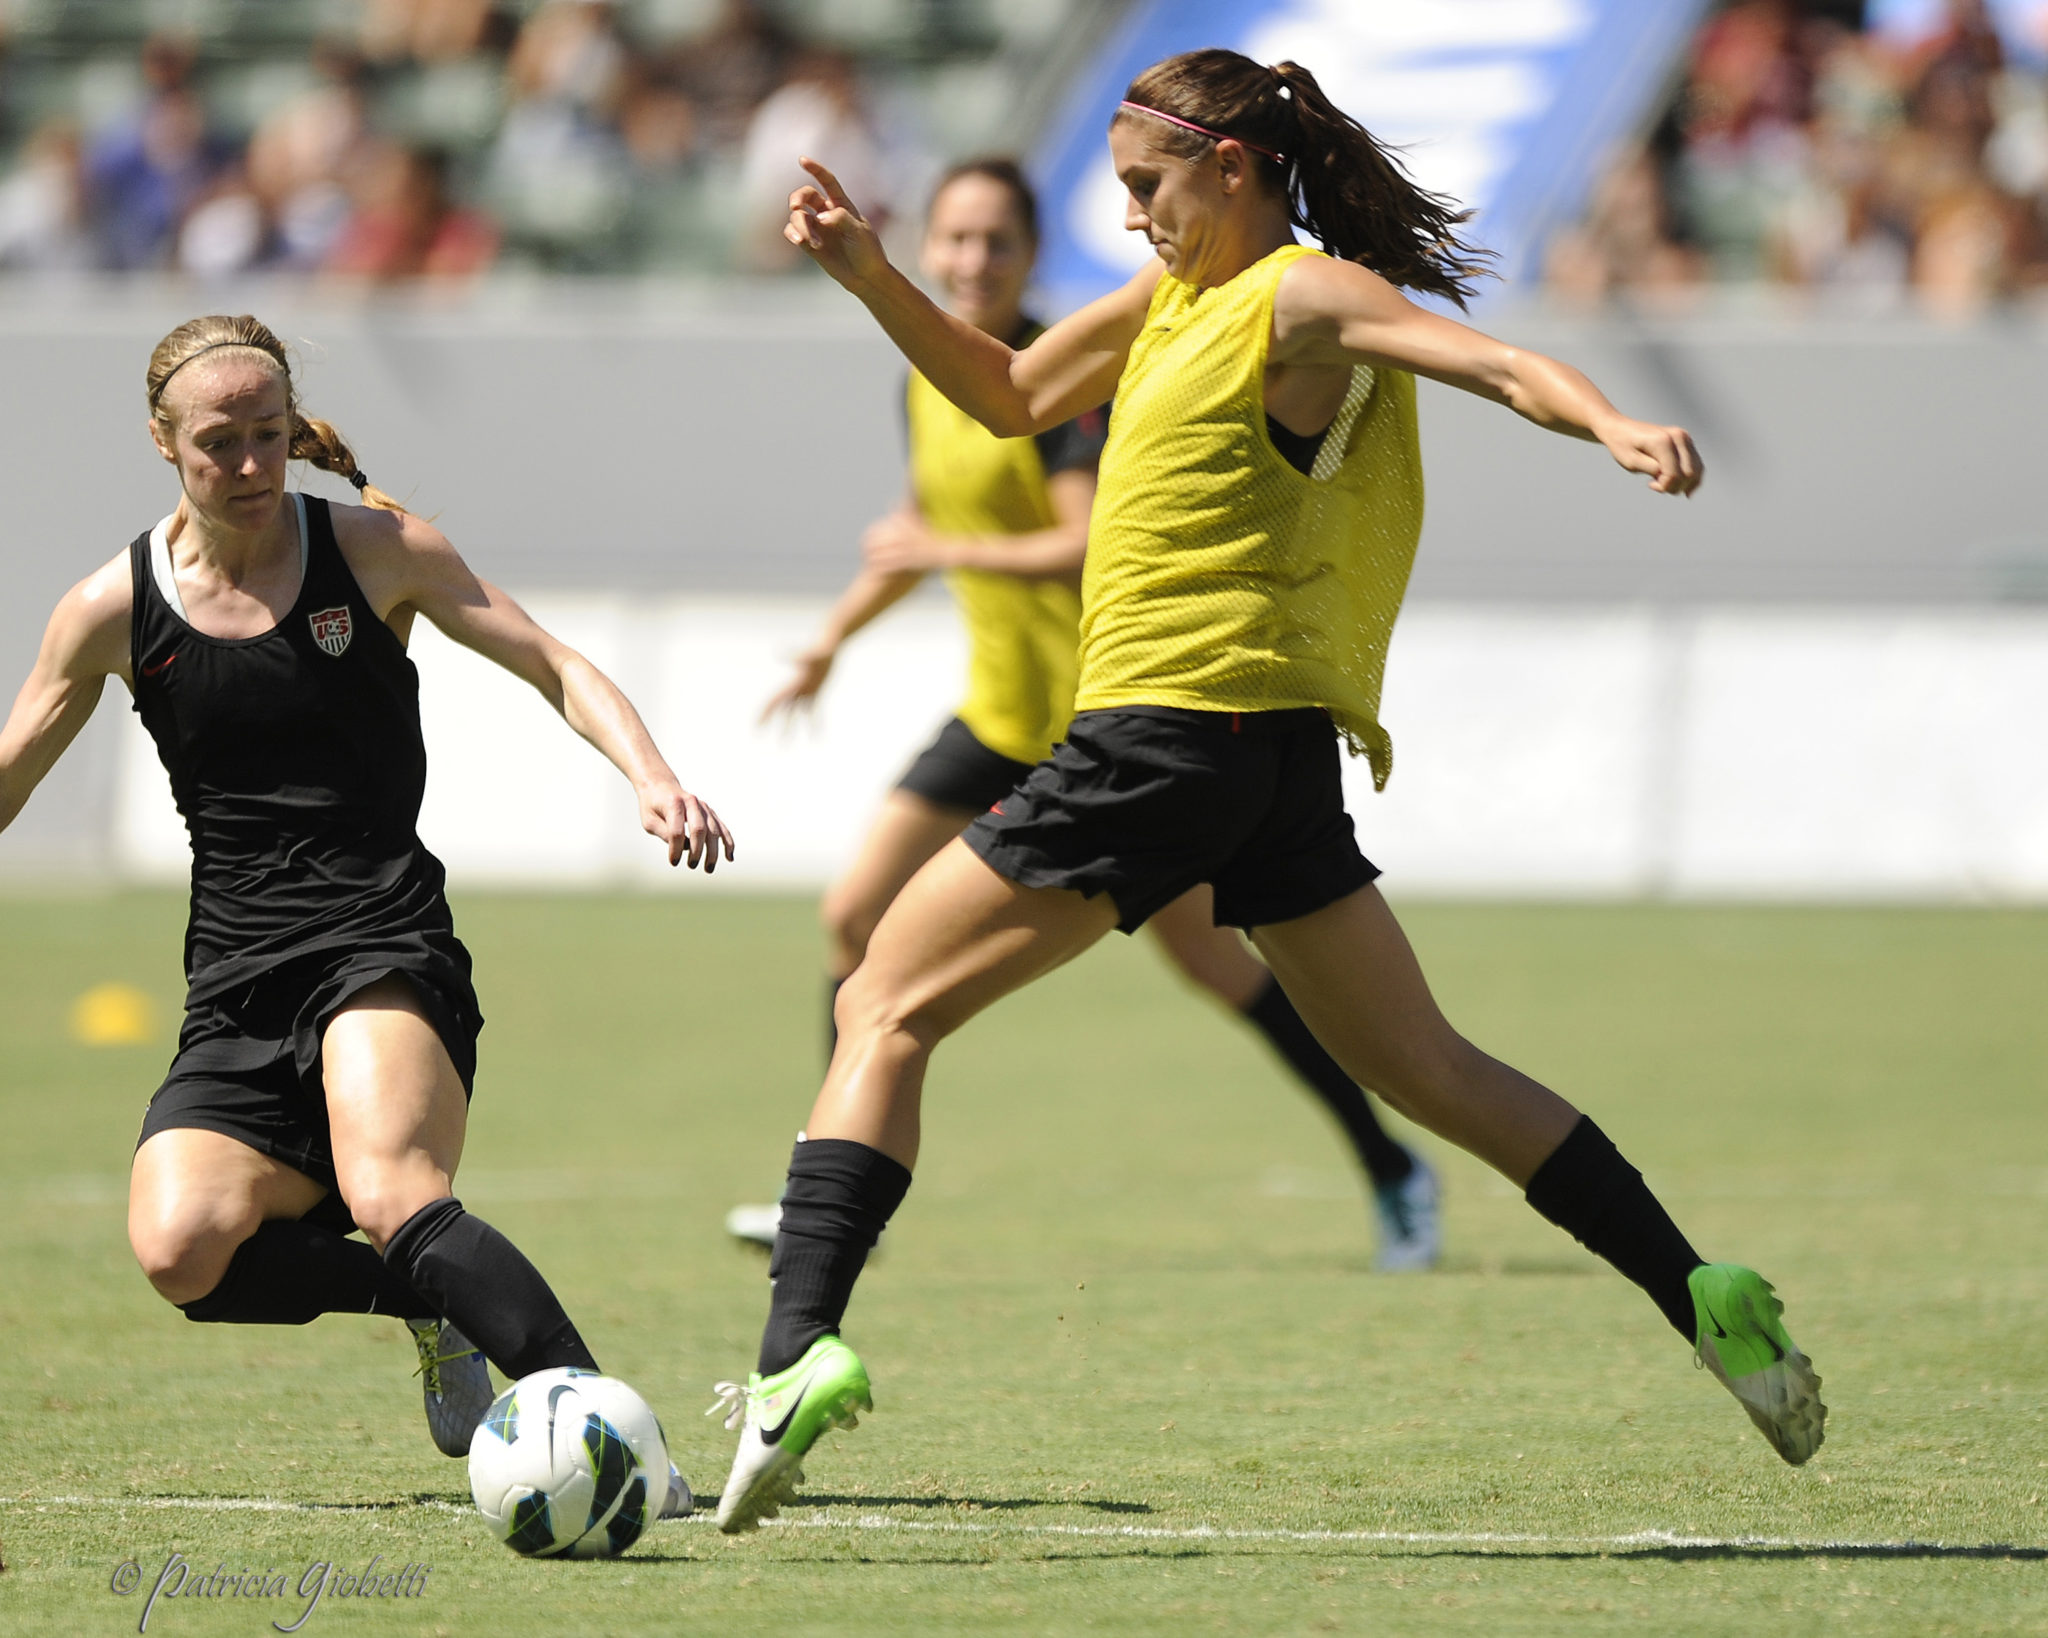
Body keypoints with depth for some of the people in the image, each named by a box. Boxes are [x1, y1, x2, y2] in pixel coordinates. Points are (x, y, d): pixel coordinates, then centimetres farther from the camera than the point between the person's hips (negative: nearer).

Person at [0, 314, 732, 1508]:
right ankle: (442, 1299, -1)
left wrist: (652, 777, -15)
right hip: (236, 992, 3)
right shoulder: (115, 609, 6)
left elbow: (558, 669, 3)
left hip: (386, 947, -3)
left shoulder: (371, 550, 2)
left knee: (392, 1198, -32)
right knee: (182, 1251, -24)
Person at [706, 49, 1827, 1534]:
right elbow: (1011, 398, 30)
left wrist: (1612, 423, -43)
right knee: (1425, 1067, 13)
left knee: (886, 1009, -5)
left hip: (1177, 728, -10)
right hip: (1281, 754, 10)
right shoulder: (1179, 296, 20)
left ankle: (801, 1351, -17)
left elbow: (1495, 362, -22)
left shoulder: (1302, 298, -7)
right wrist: (872, 276, 16)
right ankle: (1705, 1301, 8)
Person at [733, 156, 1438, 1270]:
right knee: (857, 916, -1)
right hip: (1003, 709, 7)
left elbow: (1096, 543, -27)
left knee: (1203, 951, -5)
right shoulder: (929, 383, 7)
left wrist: (949, 551, -25)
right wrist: (836, 636, 25)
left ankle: (1392, 1170, 7)